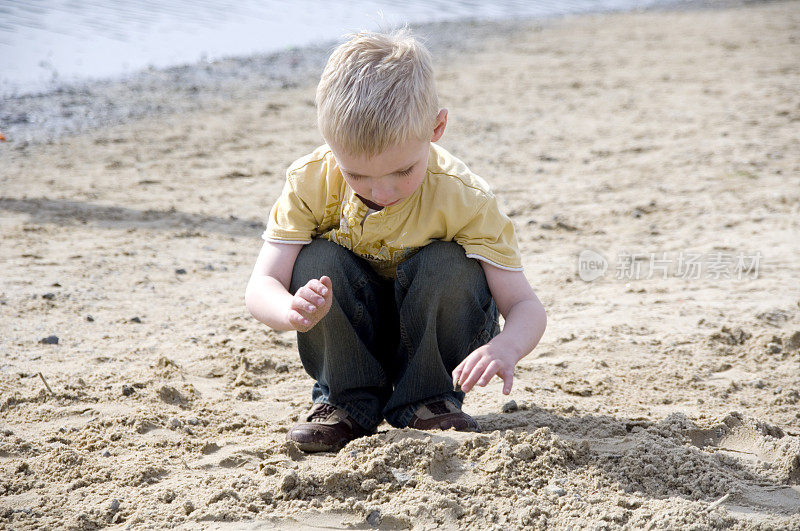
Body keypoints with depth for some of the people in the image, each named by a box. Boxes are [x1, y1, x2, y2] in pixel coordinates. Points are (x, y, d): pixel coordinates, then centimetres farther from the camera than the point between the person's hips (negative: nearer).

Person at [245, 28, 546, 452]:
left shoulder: (463, 200, -26)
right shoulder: (311, 182, -21)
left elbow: (526, 305, -25)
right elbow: (260, 288, -21)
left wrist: (505, 348, -50)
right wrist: (293, 312, -46)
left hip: (428, 333, -1)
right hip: (350, 336, 1)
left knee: (448, 264, -30)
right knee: (319, 261, -27)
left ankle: (428, 400, -11)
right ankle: (347, 401, -10)